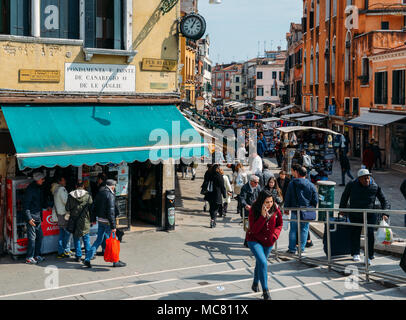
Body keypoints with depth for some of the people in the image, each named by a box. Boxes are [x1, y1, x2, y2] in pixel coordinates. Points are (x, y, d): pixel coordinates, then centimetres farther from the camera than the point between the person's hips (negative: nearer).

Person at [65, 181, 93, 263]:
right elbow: (91, 207, -2)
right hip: (85, 219, -1)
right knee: (86, 238, 7)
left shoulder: (71, 195, -3)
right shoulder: (87, 195, -5)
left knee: (76, 238, 9)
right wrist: (92, 218, 13)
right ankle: (88, 256, 8)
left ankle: (78, 256, 10)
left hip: (75, 219, 1)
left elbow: (67, 208, 2)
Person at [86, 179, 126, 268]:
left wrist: (93, 218, 27)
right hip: (107, 221, -8)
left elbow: (94, 206, 16)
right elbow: (111, 212, -22)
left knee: (99, 240, 14)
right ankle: (116, 262, 15)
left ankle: (87, 259, 12)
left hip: (100, 220, 8)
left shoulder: (100, 193, 7)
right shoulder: (110, 195, -18)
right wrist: (113, 226, -20)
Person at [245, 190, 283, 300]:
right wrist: (263, 216, -36)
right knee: (263, 263, -21)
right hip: (254, 240, -4)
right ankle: (265, 291, -11)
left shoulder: (275, 210, -12)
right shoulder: (254, 210, -22)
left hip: (268, 242, 4)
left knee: (260, 263, 19)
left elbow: (280, 224, 6)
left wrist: (275, 234, -11)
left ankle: (255, 284, 46)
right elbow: (254, 229, -27)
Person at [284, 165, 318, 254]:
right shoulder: (311, 185, -1)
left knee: (293, 230, 9)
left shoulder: (292, 184, -4)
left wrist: (286, 209, 11)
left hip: (295, 211, -1)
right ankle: (301, 249, 10)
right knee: (304, 230, 9)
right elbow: (315, 200, 2)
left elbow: (287, 198, 0)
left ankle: (292, 249, 12)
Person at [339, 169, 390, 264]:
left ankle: (369, 257, -3)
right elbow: (345, 197, 9)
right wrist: (342, 209, 16)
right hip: (355, 216, 1)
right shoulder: (352, 185, -10)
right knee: (355, 234, 10)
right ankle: (355, 254, 31)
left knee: (370, 233, -14)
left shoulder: (375, 187, -11)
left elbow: (384, 201, -1)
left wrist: (385, 213, -13)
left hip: (370, 216, -1)